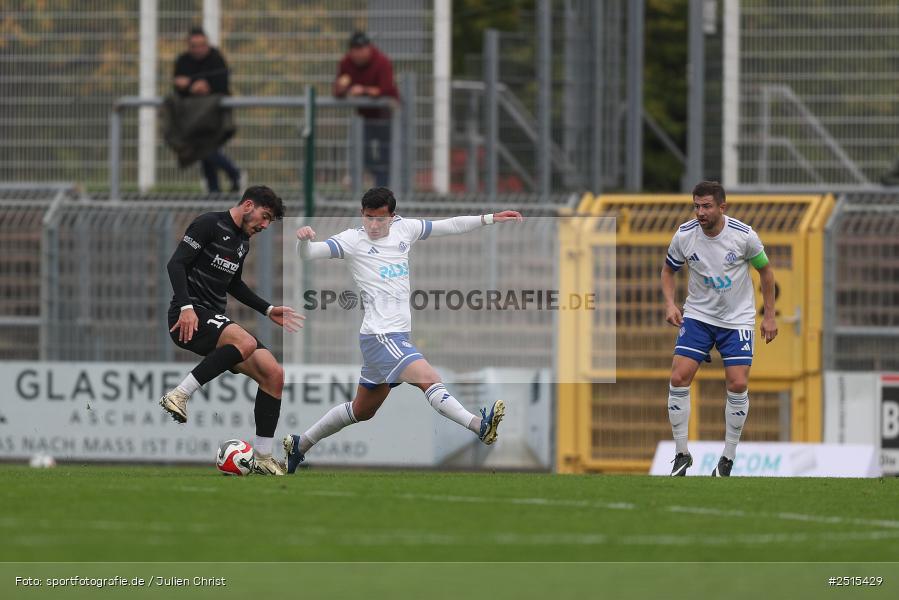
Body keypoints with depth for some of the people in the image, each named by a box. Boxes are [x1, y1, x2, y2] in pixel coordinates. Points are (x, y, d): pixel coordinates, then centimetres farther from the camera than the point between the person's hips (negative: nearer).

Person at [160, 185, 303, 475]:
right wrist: (186, 307, -26)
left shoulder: (242, 242, 20)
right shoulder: (209, 224, -7)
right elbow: (176, 264, -14)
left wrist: (268, 310, 27)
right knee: (245, 343, -37)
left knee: (275, 374, -4)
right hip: (190, 318, -9)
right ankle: (179, 396, -31)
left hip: (215, 319, 9)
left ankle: (262, 457, 3)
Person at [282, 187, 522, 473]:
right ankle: (479, 425, -43)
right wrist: (303, 239, -38)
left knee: (361, 411, 18)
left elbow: (449, 225, 16)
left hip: (399, 336, 8)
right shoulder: (352, 240, -7)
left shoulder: (403, 229, 9)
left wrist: (489, 218, 13)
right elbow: (308, 253, -16)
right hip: (380, 336, -8)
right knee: (429, 379, -27)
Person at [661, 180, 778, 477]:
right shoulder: (685, 235, -11)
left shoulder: (743, 235, -16)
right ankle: (682, 455, 1)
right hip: (697, 315, 1)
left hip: (738, 319, -1)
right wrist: (670, 303, -9)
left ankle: (728, 458, 6)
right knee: (679, 378, -12)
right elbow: (668, 269, 7)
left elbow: (765, 269, 0)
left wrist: (769, 316, 1)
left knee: (738, 385, -11)